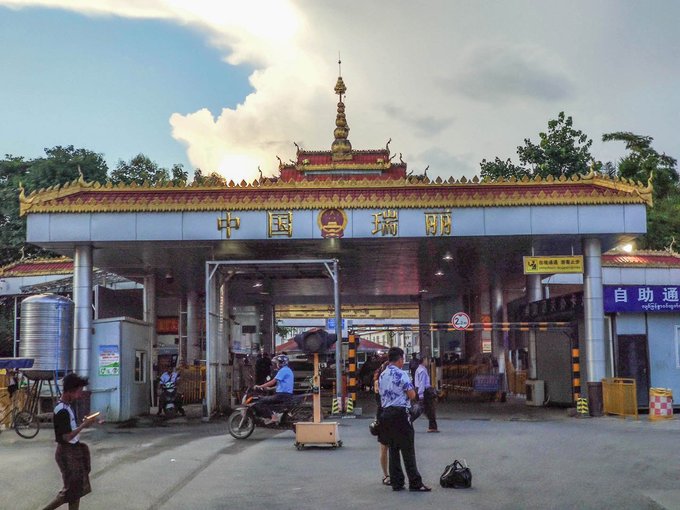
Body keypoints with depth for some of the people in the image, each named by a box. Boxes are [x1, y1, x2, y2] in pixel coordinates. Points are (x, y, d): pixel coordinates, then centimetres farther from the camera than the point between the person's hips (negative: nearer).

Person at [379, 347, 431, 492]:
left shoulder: (382, 375, 11)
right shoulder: (401, 374, -11)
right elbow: (412, 395, -10)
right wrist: (410, 391, 9)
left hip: (386, 413, 7)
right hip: (400, 413, -7)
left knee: (393, 449, 10)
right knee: (407, 449, -4)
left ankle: (396, 483, 12)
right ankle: (415, 483, -3)